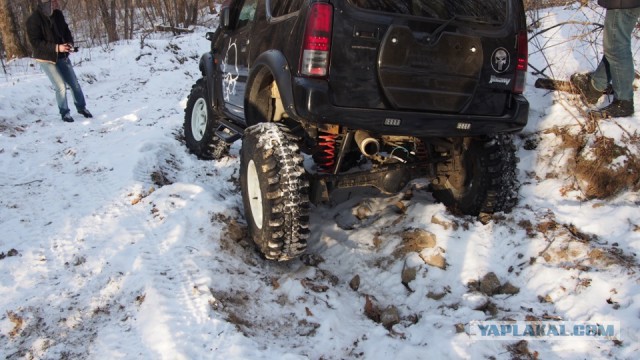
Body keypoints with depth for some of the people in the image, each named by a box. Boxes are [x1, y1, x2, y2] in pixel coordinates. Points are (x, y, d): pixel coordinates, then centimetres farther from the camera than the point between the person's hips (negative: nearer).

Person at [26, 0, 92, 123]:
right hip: (46, 59, -5)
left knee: (74, 83, 10)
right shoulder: (33, 20, -19)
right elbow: (35, 42, -21)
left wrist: (70, 43, -11)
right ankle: (65, 113, 10)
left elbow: (66, 31, 10)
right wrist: (57, 48, -28)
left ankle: (81, 107, 27)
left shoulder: (57, 14, -3)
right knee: (61, 86, -8)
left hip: (62, 56, 6)